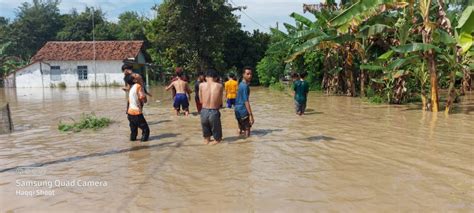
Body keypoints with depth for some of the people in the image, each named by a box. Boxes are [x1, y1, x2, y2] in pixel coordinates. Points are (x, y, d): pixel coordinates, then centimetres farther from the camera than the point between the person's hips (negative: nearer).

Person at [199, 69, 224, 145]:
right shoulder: (219, 86, -2)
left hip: (204, 111, 2)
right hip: (214, 112, -2)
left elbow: (201, 100, 6)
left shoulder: (201, 85, -1)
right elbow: (220, 102, 2)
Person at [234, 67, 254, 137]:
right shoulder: (245, 86, -18)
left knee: (240, 129, 18)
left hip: (238, 110, 10)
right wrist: (250, 115, -25)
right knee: (247, 130, -3)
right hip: (243, 111, -10)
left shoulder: (241, 84, 12)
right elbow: (246, 101, -24)